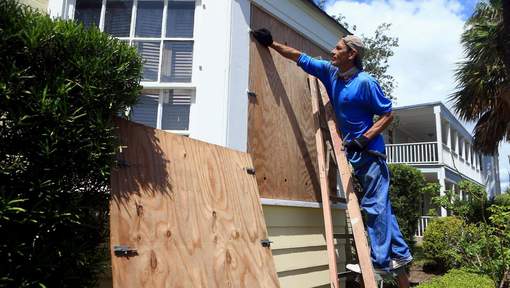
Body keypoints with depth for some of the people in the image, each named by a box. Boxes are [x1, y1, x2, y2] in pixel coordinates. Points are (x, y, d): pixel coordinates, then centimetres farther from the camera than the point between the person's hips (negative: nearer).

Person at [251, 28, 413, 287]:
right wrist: (271, 43, 9)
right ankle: (399, 253, 22)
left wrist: (364, 139, -19)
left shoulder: (365, 82, -15)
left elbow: (387, 114, -11)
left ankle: (380, 262, 5)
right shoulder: (330, 72, 5)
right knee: (379, 205, 12)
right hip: (354, 151, 7)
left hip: (370, 150, -7)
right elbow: (299, 57, 10)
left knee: (374, 205, -4)